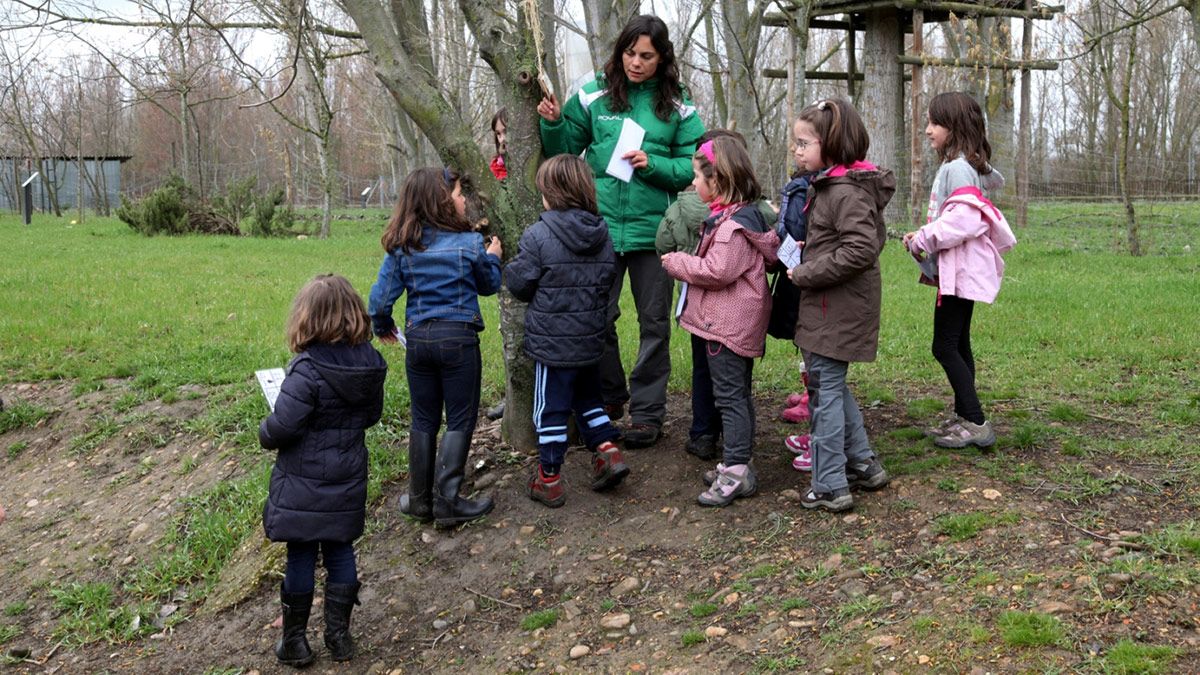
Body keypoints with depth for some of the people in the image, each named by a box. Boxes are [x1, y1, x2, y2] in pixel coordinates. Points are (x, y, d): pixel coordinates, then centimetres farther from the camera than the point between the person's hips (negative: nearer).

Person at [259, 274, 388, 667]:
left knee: (301, 557, 7)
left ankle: (295, 641, 19)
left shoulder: (307, 369, -23)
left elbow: (281, 427, -23)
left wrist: (265, 434, -2)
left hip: (303, 486, -5)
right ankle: (339, 635, 21)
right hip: (347, 483, 5)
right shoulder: (371, 363, -4)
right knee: (340, 552, 15)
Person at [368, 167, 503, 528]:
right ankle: (447, 501, 1)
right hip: (458, 338, -4)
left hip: (417, 338, 4)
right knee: (460, 421, 5)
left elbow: (382, 294, 1)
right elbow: (489, 285, 7)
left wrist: (382, 326, 19)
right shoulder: (469, 243, -8)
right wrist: (493, 257, 24)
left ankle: (420, 500, 20)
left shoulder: (401, 247, 0)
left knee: (423, 421, 14)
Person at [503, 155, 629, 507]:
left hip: (551, 341, -5)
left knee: (550, 409, 4)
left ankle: (548, 480, 12)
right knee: (588, 399, 24)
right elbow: (608, 279, 9)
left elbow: (520, 284, -11)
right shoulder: (603, 234, 1)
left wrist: (507, 267, 10)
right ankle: (608, 451, 12)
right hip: (591, 338, 5)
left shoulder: (538, 235, -16)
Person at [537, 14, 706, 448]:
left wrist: (653, 164, -14)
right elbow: (564, 152, 10)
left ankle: (648, 413, 20)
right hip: (601, 226, 0)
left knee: (654, 323, 8)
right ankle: (608, 397, 29)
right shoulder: (594, 96, 3)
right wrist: (553, 123, -9)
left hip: (653, 228, 0)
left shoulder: (678, 107, 2)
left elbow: (694, 168, 0)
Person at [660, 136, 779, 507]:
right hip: (735, 321, 11)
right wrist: (684, 262, 9)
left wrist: (677, 263, -12)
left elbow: (717, 271, -24)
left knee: (730, 395, -6)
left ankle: (736, 471, -2)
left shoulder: (733, 225, -19)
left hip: (728, 324, -11)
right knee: (738, 393, 16)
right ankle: (737, 464, 26)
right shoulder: (741, 215, 13)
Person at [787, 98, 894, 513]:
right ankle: (863, 465, 29)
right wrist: (812, 249, 10)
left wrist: (806, 274, -19)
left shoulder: (846, 191, -19)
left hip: (839, 308, -10)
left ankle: (829, 487, 5)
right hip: (835, 305, 10)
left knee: (826, 390, -3)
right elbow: (874, 238, 20)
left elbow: (861, 249, -26)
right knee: (833, 386, 19)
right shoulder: (831, 184, 12)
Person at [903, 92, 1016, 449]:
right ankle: (964, 416, 23)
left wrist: (923, 241, -14)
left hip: (960, 270, -11)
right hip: (959, 269, 11)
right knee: (958, 345, 15)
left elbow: (964, 219, -26)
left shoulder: (957, 168, -16)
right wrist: (924, 237, 12)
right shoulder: (965, 166, 15)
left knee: (945, 346, -8)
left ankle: (976, 423, -5)